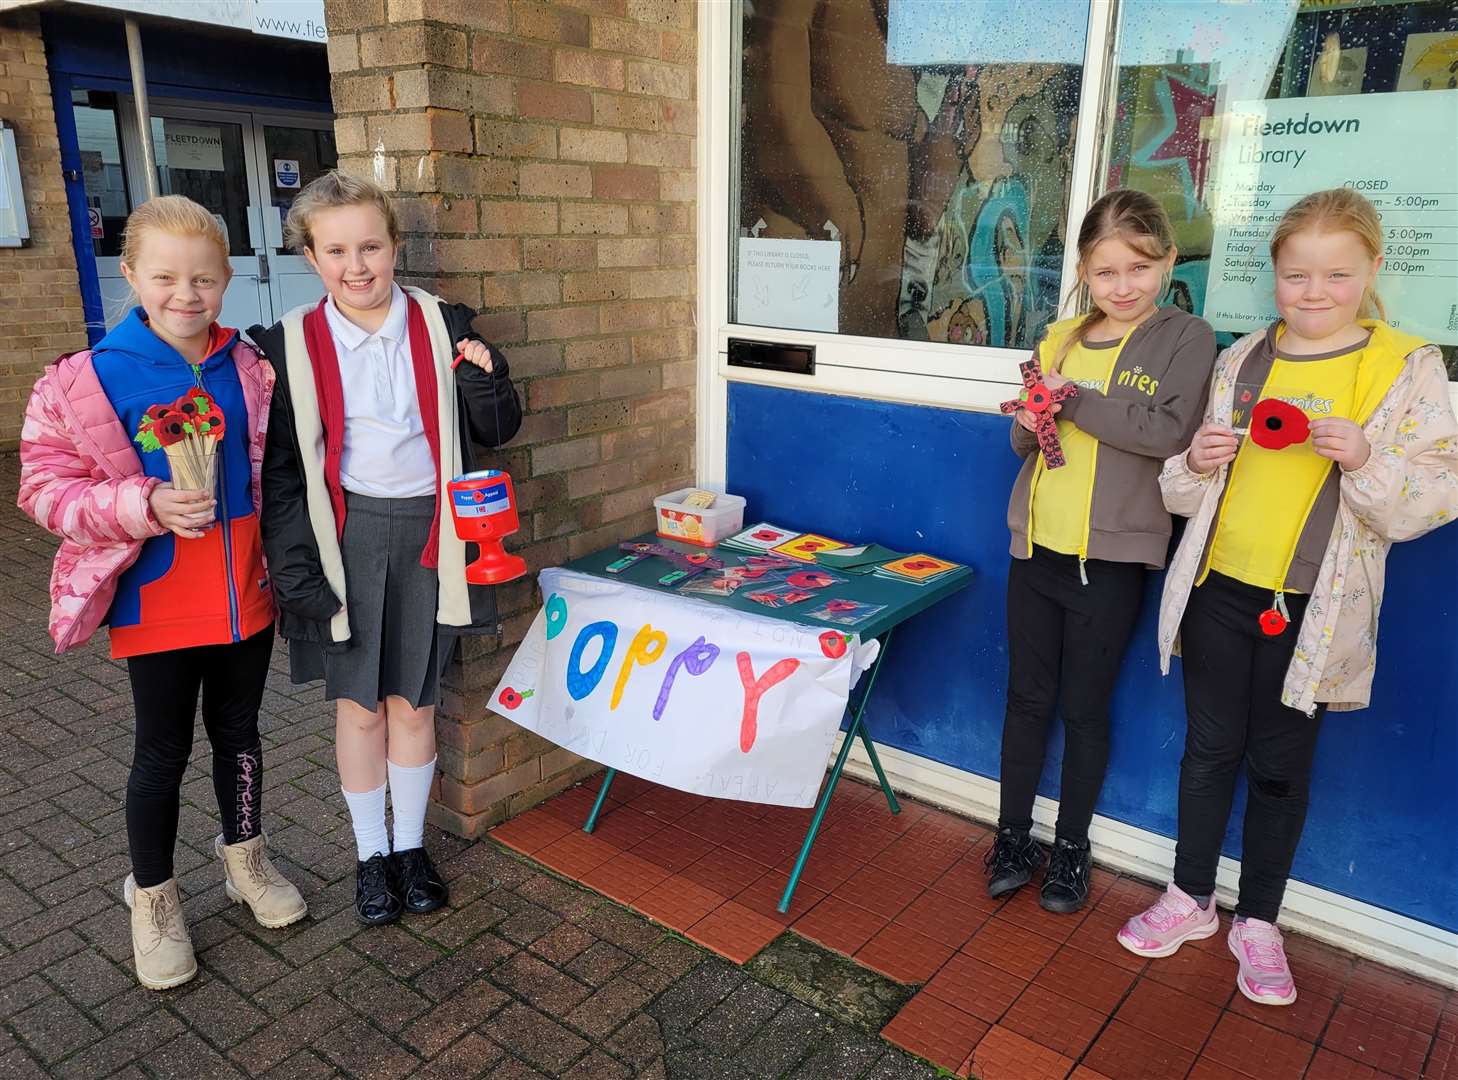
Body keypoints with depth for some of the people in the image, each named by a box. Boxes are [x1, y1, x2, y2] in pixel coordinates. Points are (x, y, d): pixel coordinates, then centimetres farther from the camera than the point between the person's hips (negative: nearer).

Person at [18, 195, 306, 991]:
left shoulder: (251, 371, -1)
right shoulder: (89, 379, -10)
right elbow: (46, 486, -10)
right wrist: (146, 505, -24)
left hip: (245, 597, 3)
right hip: (155, 607, -3)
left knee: (238, 733, 19)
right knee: (162, 752, 11)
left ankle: (245, 859, 41)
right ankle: (152, 899, 32)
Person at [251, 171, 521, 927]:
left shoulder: (444, 327, -1)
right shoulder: (289, 344, -3)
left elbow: (495, 434, 4)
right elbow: (278, 466, 0)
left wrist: (486, 381, -16)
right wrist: (294, 565, -6)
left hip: (427, 533, 0)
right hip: (346, 538, 0)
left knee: (413, 700, 10)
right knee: (359, 705, 9)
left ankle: (411, 845, 31)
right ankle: (371, 855, 29)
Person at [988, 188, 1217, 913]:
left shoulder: (1186, 339, -3)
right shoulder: (1059, 340, 9)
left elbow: (1169, 432, -19)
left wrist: (1074, 400, -18)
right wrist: (1029, 425, -7)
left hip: (1111, 558, -4)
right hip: (1037, 547, 4)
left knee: (1085, 709, 9)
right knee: (1027, 697, 11)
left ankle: (1072, 847, 27)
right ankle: (1013, 837, 27)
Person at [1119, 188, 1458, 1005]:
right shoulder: (1241, 360, 5)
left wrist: (1365, 460, -24)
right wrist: (1198, 463, -10)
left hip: (1312, 608, -2)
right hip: (1219, 590, 3)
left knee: (1280, 766, 10)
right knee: (1210, 748, 13)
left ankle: (1259, 923, 29)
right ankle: (1192, 899, 30)